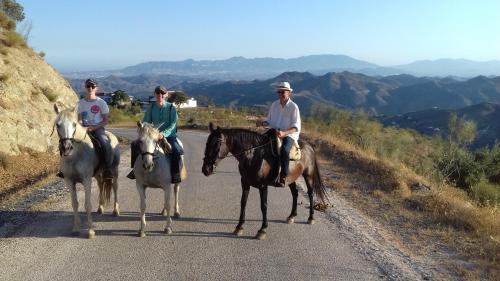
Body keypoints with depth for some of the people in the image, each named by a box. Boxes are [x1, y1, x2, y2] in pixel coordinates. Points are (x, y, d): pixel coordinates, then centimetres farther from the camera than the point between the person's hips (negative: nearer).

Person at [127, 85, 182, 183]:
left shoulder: (171, 108, -4)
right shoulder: (151, 108, 6)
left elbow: (173, 125, -11)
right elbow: (145, 123, 5)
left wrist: (163, 133, -26)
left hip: (169, 135, -4)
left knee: (176, 150, -34)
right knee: (135, 144, -8)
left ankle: (175, 174, -22)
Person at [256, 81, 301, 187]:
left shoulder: (293, 107, -5)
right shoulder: (274, 105, 10)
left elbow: (296, 127, -10)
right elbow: (269, 121, 19)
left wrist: (284, 133, -27)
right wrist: (262, 123, -4)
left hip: (289, 135, -5)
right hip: (274, 134, 6)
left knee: (284, 150, -35)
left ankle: (283, 178, -25)